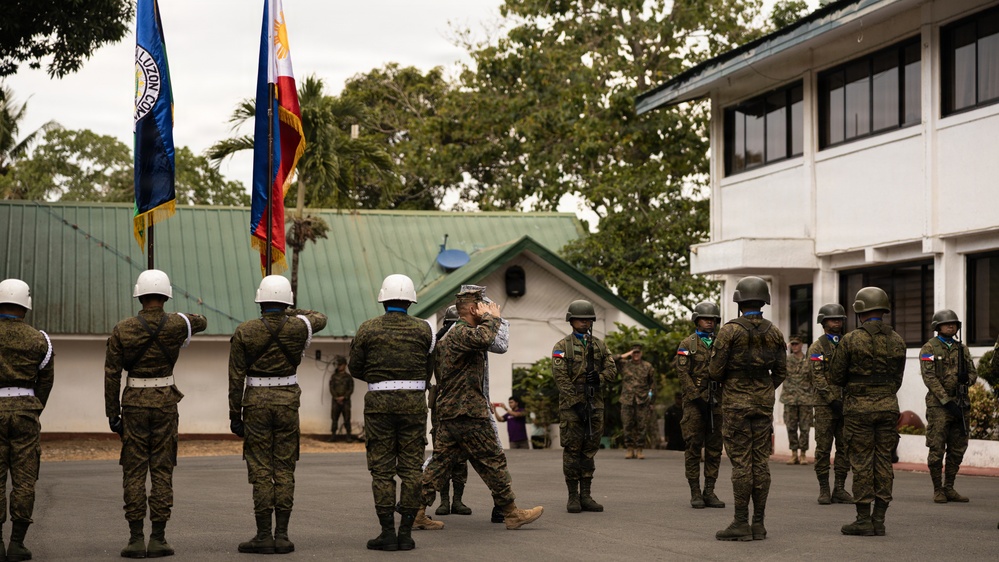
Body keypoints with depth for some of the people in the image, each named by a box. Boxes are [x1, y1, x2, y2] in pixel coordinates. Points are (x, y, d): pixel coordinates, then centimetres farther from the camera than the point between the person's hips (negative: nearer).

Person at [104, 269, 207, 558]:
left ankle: (135, 539, 1)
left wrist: (113, 413, 4)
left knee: (134, 471, 4)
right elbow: (201, 322, 19)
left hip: (134, 403, 0)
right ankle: (158, 539, 1)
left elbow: (111, 374, -3)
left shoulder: (122, 329, -4)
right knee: (162, 470, 4)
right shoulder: (176, 324, -5)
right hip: (165, 402, 0)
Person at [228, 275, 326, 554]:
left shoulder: (244, 332, -6)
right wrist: (290, 312, 24)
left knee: (260, 471, 1)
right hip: (287, 401, 1)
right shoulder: (298, 327, -2)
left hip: (256, 402, -1)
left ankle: (264, 536, 1)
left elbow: (236, 378, -5)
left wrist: (235, 415, 0)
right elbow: (320, 318, 22)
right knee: (284, 470, 4)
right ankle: (282, 535, 4)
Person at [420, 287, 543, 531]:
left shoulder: (450, 334, 20)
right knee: (493, 462, -1)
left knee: (439, 461, 7)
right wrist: (492, 317, -21)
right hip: (468, 413, -10)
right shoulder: (462, 332, -14)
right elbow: (484, 338, -36)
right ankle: (512, 514, 6)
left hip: (448, 412, 10)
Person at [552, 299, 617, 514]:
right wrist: (576, 403, -16)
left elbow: (612, 370, 9)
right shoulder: (562, 347, -1)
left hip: (595, 405, 4)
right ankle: (573, 497, 3)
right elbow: (561, 378, -9)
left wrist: (599, 377, -13)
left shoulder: (599, 345, 14)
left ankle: (586, 496, 10)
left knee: (589, 450, 6)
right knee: (572, 451, -2)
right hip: (571, 406, -4)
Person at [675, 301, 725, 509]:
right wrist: (697, 397, -14)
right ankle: (695, 493, 0)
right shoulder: (687, 344, 2)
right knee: (694, 447, -3)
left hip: (716, 402, 4)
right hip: (694, 401, -4)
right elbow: (682, 373, -6)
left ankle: (709, 491, 10)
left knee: (714, 448, 5)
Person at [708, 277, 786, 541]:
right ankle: (758, 524, 6)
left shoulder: (729, 331, -10)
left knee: (741, 462, -4)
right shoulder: (774, 333, 4)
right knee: (761, 461, 5)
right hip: (764, 403, 4)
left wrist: (723, 379, 12)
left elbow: (715, 371, -10)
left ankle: (741, 523, -4)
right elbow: (781, 372, 8)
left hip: (736, 403, -4)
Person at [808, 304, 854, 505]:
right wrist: (832, 399, -16)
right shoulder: (817, 347, 0)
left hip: (846, 404, 5)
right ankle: (824, 490, 2)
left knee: (845, 448, 4)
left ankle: (840, 489, 9)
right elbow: (818, 377, -9)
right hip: (825, 405, -5)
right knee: (823, 448, -2)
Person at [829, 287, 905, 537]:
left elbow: (835, 377, -3)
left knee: (861, 463, -1)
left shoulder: (851, 340, -9)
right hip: (888, 406, 4)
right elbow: (897, 378, 12)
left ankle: (863, 520, -1)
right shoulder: (897, 341, 4)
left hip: (859, 407, -4)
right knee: (883, 462, 6)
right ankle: (879, 520, 6)